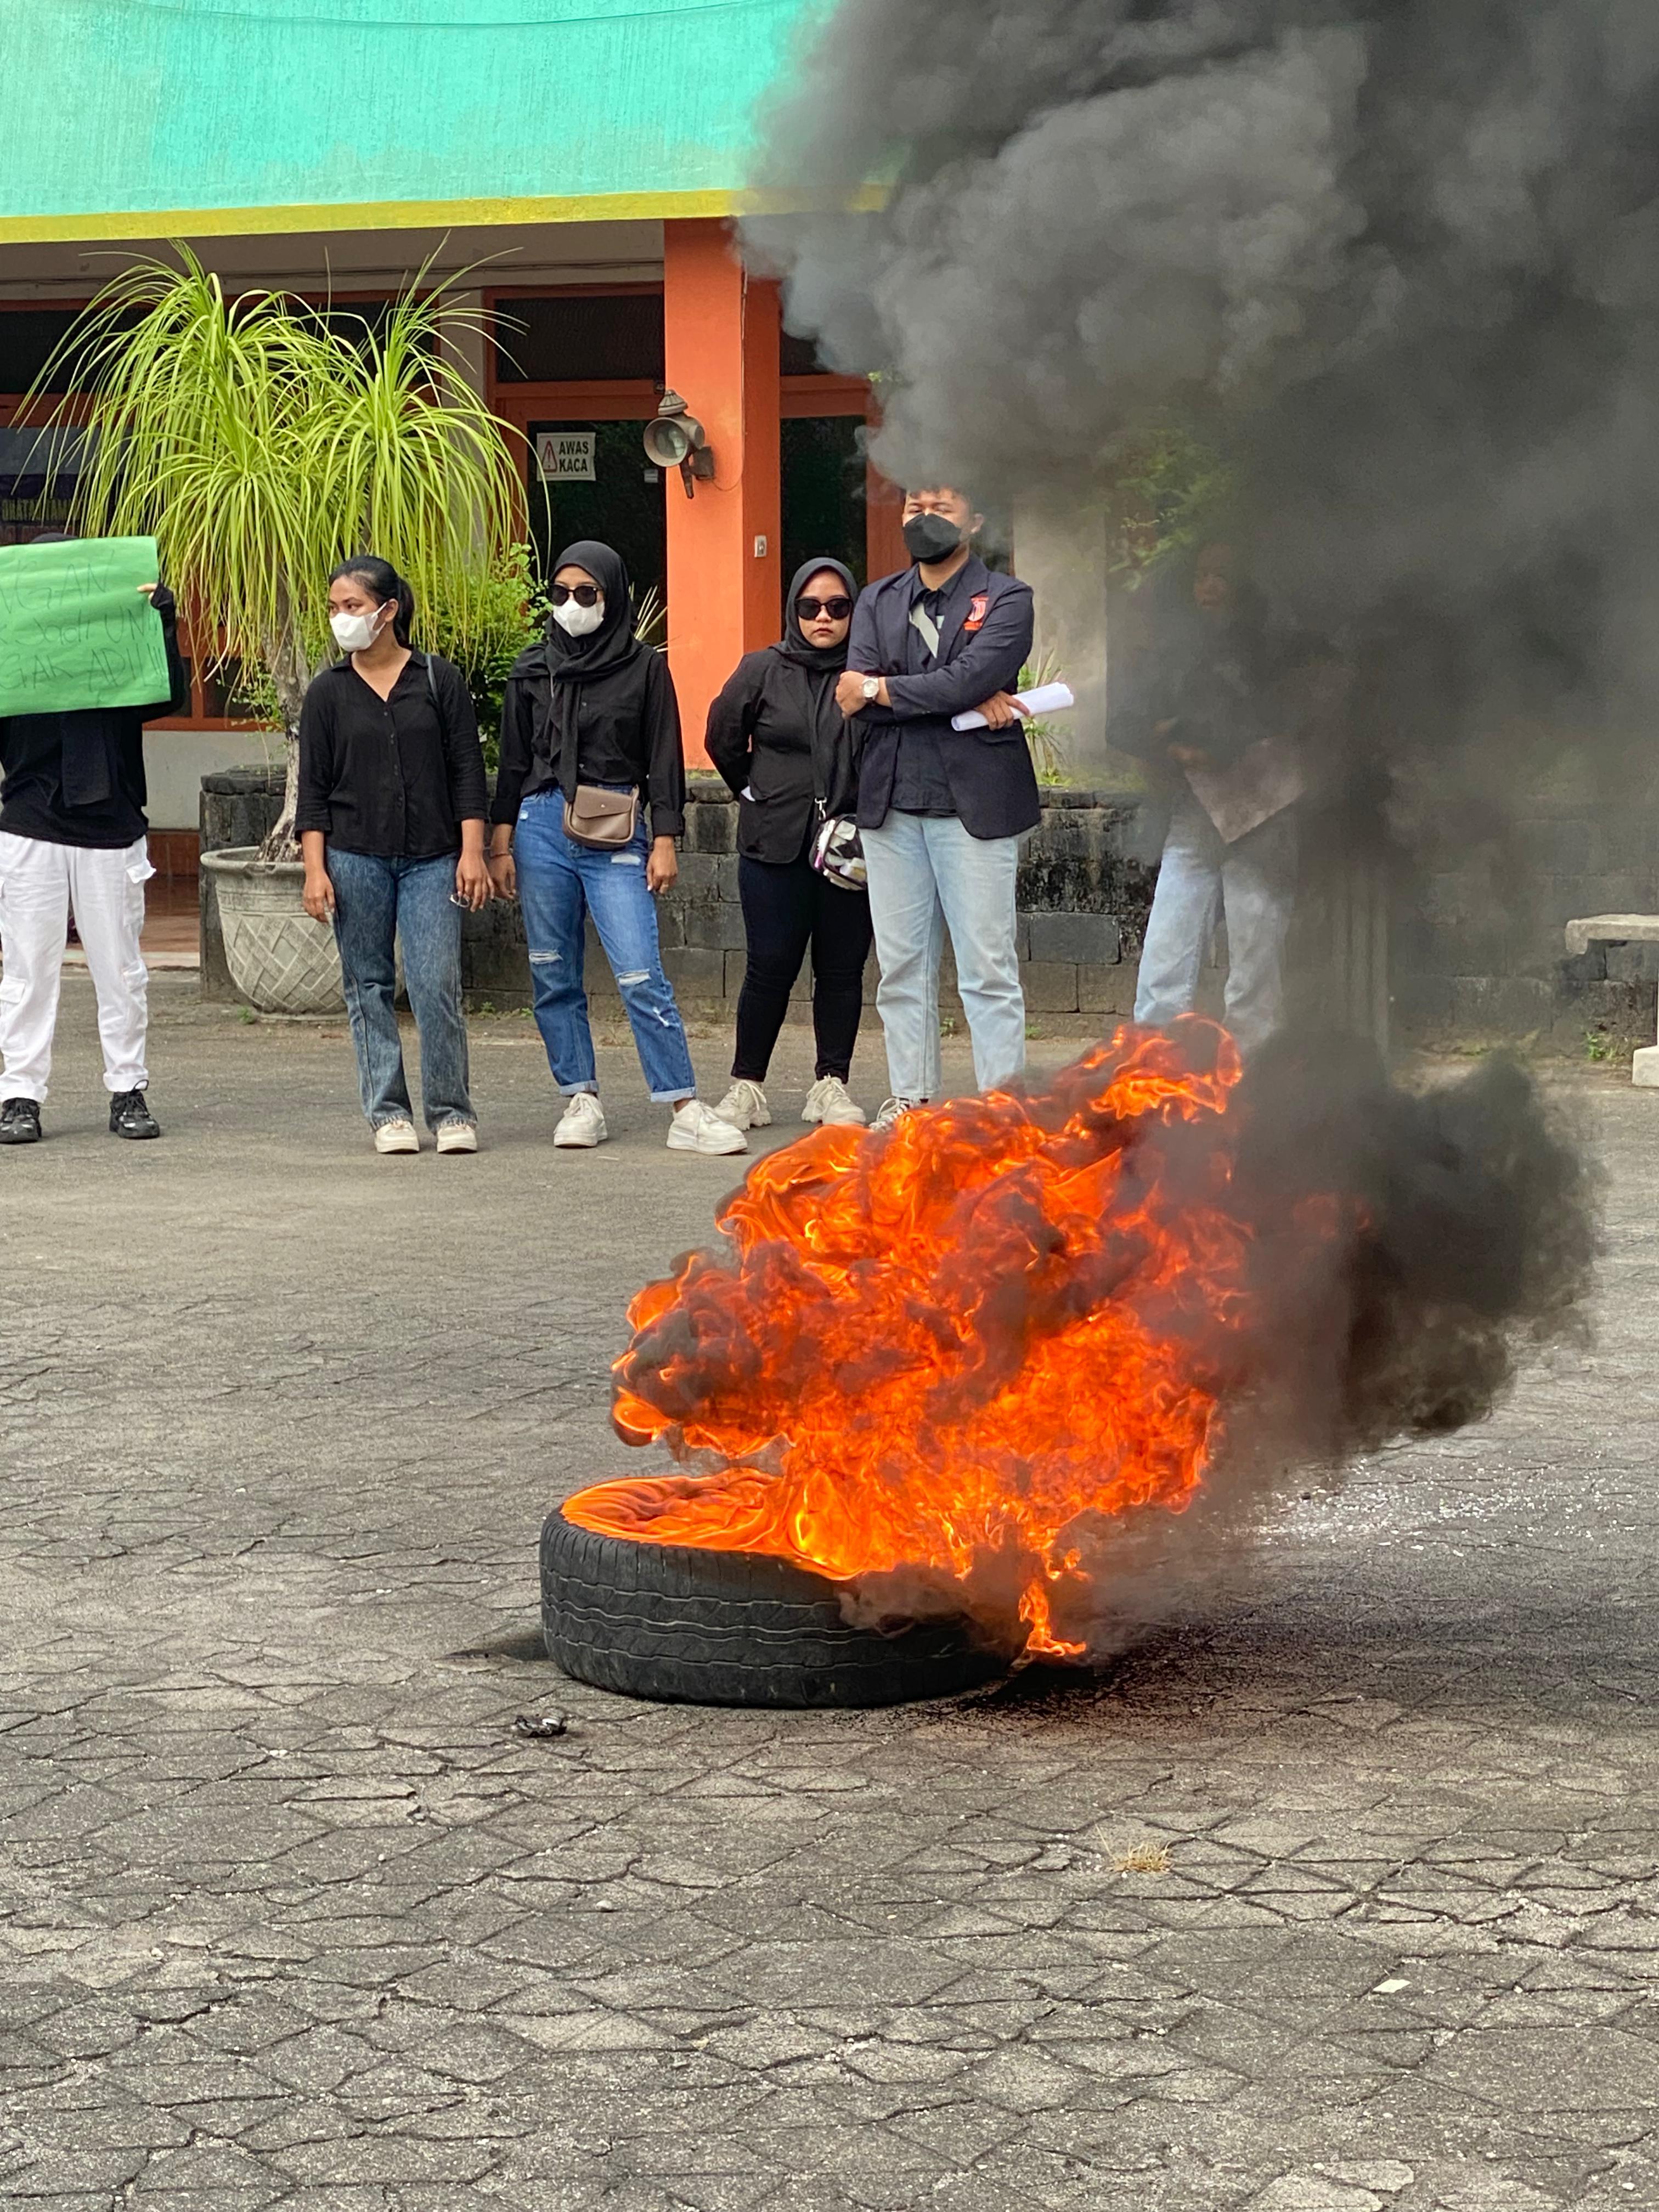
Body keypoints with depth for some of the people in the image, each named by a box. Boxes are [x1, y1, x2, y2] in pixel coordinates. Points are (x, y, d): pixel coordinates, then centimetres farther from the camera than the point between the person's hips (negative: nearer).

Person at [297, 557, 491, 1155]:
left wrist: (472, 852, -4)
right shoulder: (328, 693, 6)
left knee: (437, 986, -8)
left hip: (431, 859, -1)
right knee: (370, 987, 4)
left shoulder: (440, 681, 3)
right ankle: (389, 1113, 12)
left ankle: (451, 1112, 3)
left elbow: (467, 771, 4)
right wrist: (315, 869, -2)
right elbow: (313, 788, 6)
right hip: (356, 859, 2)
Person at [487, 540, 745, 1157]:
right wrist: (502, 843, 9)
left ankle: (686, 1111, -10)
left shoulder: (644, 668, 3)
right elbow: (513, 761, 13)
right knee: (553, 978, 5)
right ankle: (581, 1100, 15)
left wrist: (664, 842, -3)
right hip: (542, 828, 3)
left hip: (617, 834, -3)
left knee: (641, 977, -11)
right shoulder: (532, 670, 10)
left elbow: (665, 759, 3)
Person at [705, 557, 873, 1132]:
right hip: (774, 847, -1)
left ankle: (833, 1084, 14)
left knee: (842, 967, 4)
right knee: (771, 967, -1)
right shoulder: (763, 671, 2)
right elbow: (723, 739, 14)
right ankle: (747, 1085, 8)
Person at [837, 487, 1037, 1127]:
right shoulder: (877, 601, 14)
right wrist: (964, 704, -12)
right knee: (901, 965, 8)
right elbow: (855, 699, -3)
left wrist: (879, 690, -7)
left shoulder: (1007, 600, 1)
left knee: (988, 968, -4)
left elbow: (968, 679, -16)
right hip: (891, 804, 4)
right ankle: (910, 1098, 16)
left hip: (975, 803, -4)